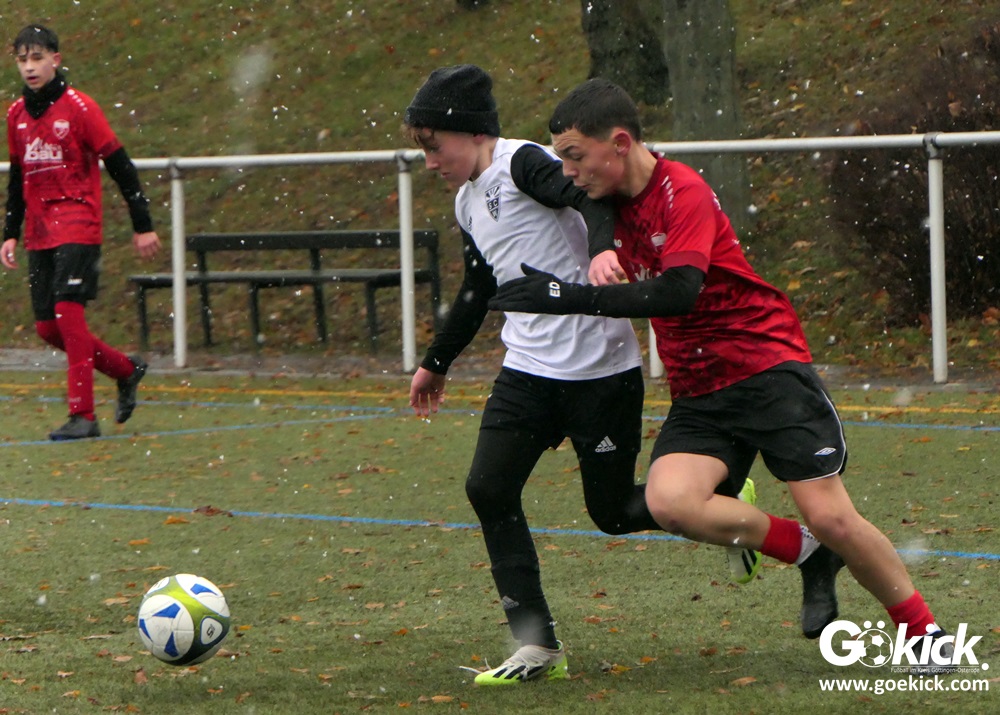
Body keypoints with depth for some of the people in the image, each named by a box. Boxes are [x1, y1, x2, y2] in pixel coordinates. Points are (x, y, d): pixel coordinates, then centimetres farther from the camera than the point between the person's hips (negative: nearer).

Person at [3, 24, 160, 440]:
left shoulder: (78, 108, -8)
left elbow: (121, 167, -6)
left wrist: (143, 226, -6)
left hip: (78, 229, -7)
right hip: (39, 235, 7)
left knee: (68, 312, -17)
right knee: (47, 327, 4)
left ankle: (83, 416, -14)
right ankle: (126, 371, 25)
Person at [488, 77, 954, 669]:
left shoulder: (683, 193, -17)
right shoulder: (619, 197, 7)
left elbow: (678, 292, -31)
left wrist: (569, 297, -35)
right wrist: (607, 256, 0)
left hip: (768, 367, -7)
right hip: (699, 392, 7)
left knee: (831, 518, -11)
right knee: (669, 500, -22)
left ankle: (925, 632, 10)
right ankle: (811, 555, -2)